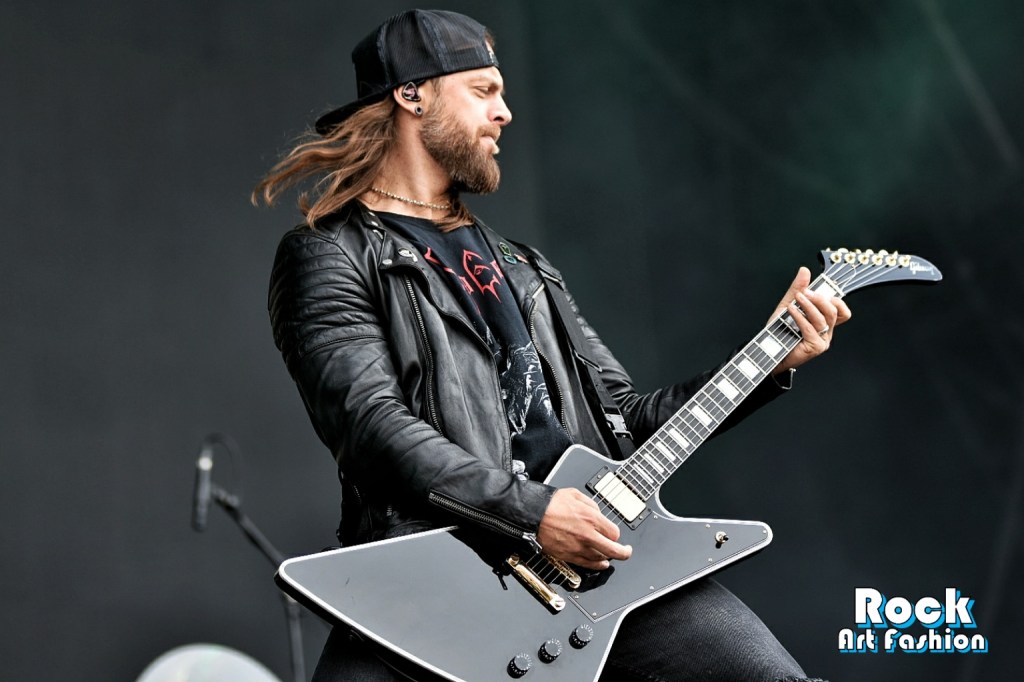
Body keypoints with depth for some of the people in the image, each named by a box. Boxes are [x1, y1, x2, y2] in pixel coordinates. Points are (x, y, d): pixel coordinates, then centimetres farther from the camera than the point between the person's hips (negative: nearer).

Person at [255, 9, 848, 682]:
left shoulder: (521, 268, 29)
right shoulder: (330, 257, 6)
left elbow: (629, 416, 27)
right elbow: (372, 424, -10)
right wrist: (530, 511, -18)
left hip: (594, 546, 6)